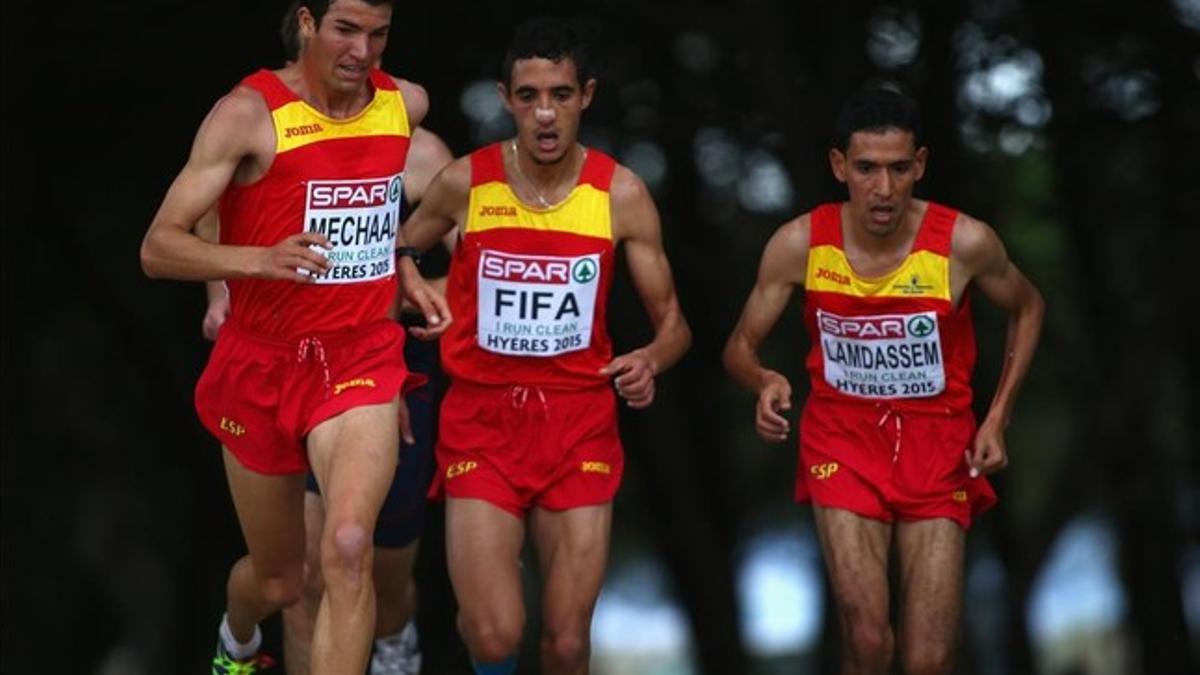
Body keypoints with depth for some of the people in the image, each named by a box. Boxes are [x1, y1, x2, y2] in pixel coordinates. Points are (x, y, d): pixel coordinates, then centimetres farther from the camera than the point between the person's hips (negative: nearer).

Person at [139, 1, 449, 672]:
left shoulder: (407, 105, 0)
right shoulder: (249, 113, -14)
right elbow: (159, 248, -18)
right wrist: (261, 258, -34)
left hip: (362, 359, 1)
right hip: (264, 365, -1)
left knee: (348, 546, -26)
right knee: (277, 581, 15)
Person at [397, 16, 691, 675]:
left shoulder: (621, 194, -3)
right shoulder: (465, 183, -4)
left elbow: (672, 321, 4)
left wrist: (650, 361, -19)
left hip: (579, 422, 1)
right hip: (481, 419, -1)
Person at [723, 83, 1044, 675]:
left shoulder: (965, 243, -15)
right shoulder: (800, 245, -13)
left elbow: (1027, 308, 7)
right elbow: (740, 347, -1)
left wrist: (997, 418, -1)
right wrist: (764, 382, -25)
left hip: (937, 440, 0)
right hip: (843, 434, 0)